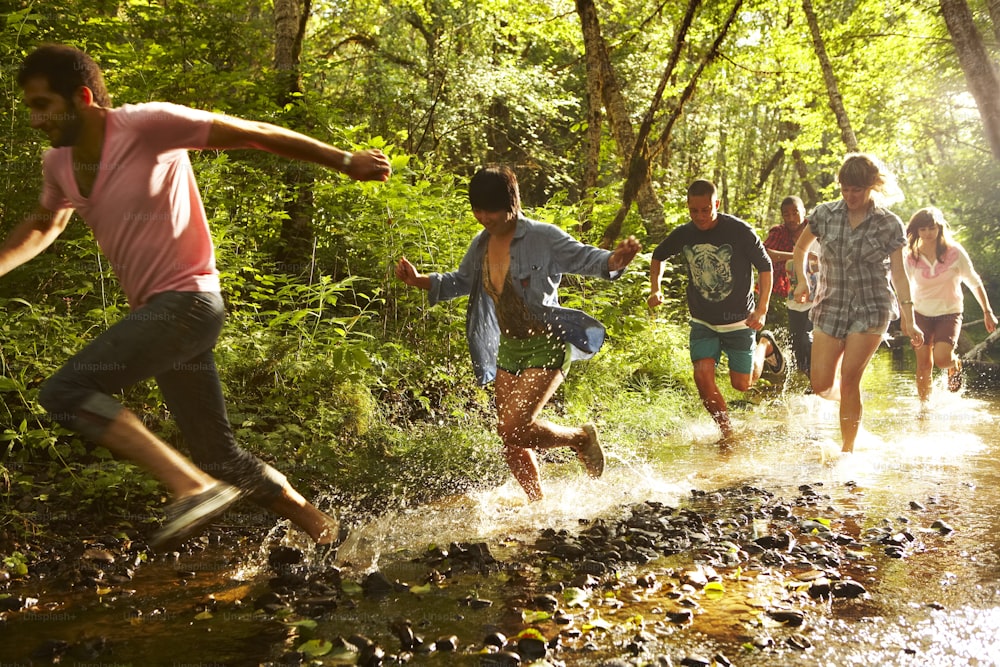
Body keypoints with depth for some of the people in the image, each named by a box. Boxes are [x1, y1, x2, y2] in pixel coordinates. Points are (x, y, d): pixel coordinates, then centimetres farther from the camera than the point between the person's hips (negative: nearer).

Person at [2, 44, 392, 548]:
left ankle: (195, 488, -21)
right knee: (219, 455, 10)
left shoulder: (148, 125, -12)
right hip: (155, 313, 8)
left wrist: (345, 161, -8)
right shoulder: (58, 164, 10)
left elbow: (253, 134, -9)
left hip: (186, 301, -8)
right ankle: (324, 531, 25)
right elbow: (42, 227, 30)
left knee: (65, 391, -21)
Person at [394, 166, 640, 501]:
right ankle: (539, 504, 30)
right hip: (508, 348, 7)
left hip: (546, 346, -7)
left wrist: (615, 260, -36)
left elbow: (585, 258, -14)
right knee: (512, 439, 10)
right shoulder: (481, 245, 4)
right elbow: (461, 281, 19)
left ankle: (582, 438, 10)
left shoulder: (543, 238, -15)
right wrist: (419, 280, 6)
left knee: (514, 429, -17)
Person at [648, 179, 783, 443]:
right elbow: (659, 256, 14)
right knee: (703, 375, -14)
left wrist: (762, 309, -14)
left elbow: (765, 267, -7)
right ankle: (727, 432, 7)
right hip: (703, 321, 3)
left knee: (742, 384, 5)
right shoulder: (683, 234, -6)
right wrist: (655, 289, -1)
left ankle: (765, 345, 37)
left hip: (739, 320, -3)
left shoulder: (740, 231, -17)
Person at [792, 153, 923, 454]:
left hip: (872, 309, -2)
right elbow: (800, 248, 17)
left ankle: (847, 449, 3)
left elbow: (899, 274, -1)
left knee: (849, 379, -10)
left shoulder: (889, 224, -2)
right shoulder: (825, 214, 2)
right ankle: (849, 399, 30)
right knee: (821, 385, -5)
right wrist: (802, 280, 0)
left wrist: (909, 320, -7)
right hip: (831, 306, 2)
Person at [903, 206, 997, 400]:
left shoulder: (955, 252, -9)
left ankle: (955, 365, 16)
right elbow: (904, 288, 7)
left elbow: (974, 282, 1)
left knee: (941, 358, -21)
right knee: (924, 364, 0)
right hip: (922, 314, 2)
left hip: (949, 313, -2)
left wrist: (987, 312, 4)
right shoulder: (912, 257, -5)